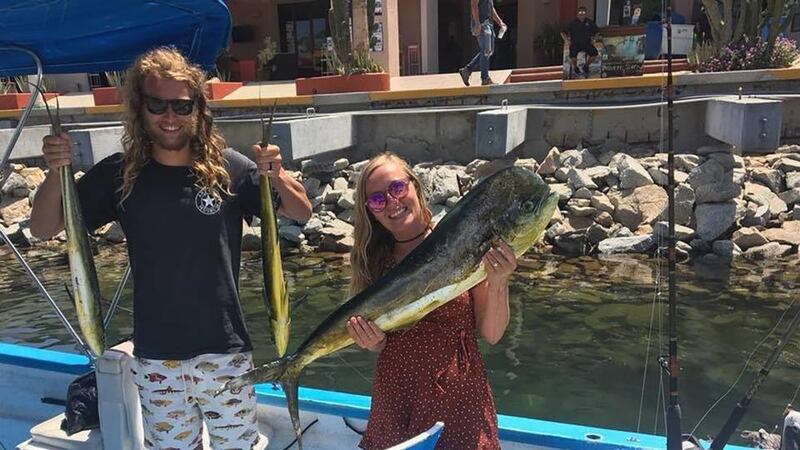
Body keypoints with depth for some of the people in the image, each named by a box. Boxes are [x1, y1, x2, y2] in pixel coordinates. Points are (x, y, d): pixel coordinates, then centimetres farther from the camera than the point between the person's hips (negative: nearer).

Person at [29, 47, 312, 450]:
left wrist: (277, 177, -25)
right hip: (154, 360, 2)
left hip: (225, 353, -1)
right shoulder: (119, 175, -4)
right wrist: (55, 172, -18)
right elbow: (43, 229, 1)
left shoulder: (227, 168, -9)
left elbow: (302, 213, -5)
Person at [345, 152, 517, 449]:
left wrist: (497, 284, -24)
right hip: (396, 401, 3)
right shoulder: (372, 260, -1)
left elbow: (491, 335, -9)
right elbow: (382, 347, 6)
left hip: (458, 398, -3)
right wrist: (373, 341, -15)